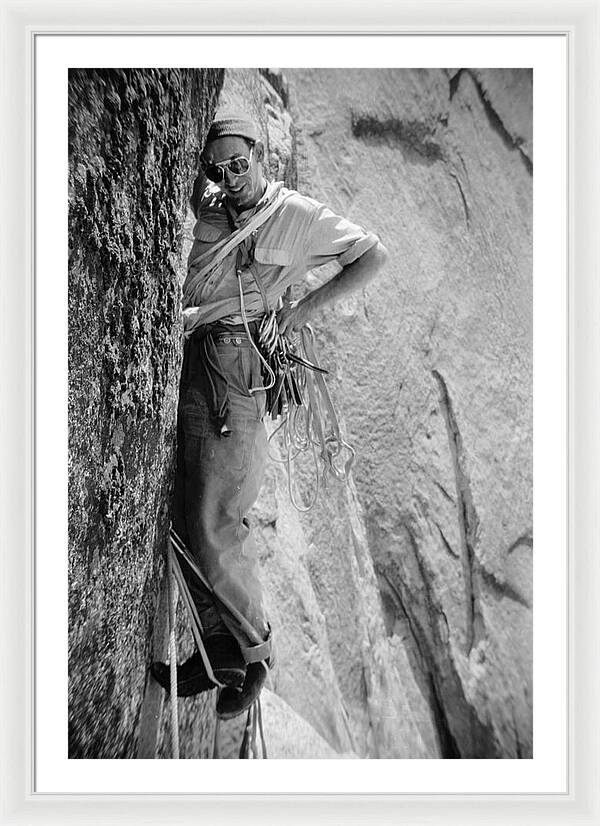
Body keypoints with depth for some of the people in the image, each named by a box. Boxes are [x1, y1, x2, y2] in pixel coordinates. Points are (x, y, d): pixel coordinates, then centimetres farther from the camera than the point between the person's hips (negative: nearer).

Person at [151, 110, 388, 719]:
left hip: (234, 363, -6)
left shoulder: (295, 214, 5)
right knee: (183, 519, 5)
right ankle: (220, 645, 19)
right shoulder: (205, 207, 18)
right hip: (183, 359, 6)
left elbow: (374, 255, 8)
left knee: (213, 529, -8)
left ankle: (255, 648, 14)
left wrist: (305, 307, 2)